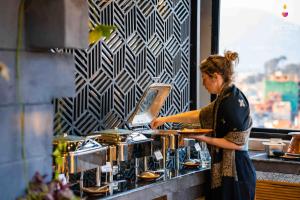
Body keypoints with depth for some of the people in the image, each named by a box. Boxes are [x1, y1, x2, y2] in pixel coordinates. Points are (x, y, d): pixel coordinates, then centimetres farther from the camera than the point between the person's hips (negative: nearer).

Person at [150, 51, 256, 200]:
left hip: (235, 172, -9)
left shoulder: (234, 101, -15)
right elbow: (198, 115, 25)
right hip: (224, 171, 9)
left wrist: (205, 139, -13)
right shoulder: (223, 99, 13)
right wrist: (165, 119, 26)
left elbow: (238, 143, -18)